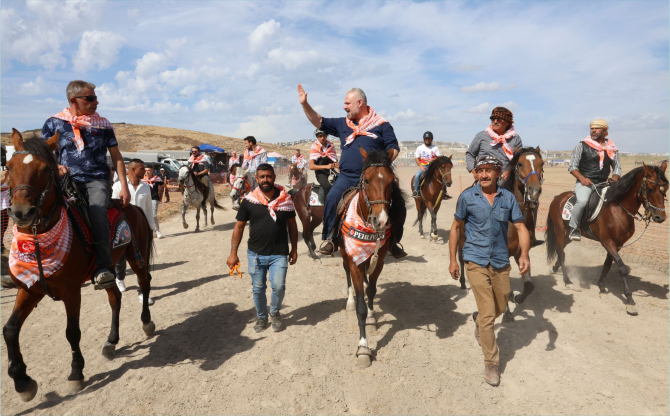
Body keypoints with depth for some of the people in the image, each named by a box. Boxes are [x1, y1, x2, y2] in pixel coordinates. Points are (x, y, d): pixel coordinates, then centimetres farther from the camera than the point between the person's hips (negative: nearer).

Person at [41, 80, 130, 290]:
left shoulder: (102, 124, 11)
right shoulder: (54, 123, 10)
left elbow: (116, 157, 11)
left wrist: (124, 187, 3)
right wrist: (54, 166, -11)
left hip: (97, 180, -1)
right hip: (68, 181, 2)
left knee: (96, 212, -31)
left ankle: (103, 267, -26)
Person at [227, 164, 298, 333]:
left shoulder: (285, 199, -2)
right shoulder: (249, 201, -3)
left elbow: (292, 225, 7)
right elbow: (239, 227, 1)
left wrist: (294, 249, 6)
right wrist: (233, 253, -2)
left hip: (279, 254, -1)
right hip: (255, 254, 1)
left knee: (278, 286, -10)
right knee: (258, 288, 12)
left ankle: (275, 313, 21)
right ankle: (261, 317, 36)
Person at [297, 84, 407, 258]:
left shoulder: (382, 125, 5)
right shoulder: (342, 124, 15)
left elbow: (394, 149, 3)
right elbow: (319, 123, 17)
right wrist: (305, 104, 9)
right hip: (347, 177, 2)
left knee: (399, 206, -7)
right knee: (332, 199, -23)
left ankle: (393, 242, 15)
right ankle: (329, 239, -6)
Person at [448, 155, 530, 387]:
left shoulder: (508, 198, 0)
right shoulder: (467, 197, -6)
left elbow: (521, 228, 0)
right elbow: (456, 228, 2)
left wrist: (524, 254, -17)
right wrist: (453, 260, 0)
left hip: (501, 262, 4)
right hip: (476, 262, -3)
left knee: (500, 307, 20)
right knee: (488, 314, -5)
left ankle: (478, 320, 54)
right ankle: (491, 363, 12)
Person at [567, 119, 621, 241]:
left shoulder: (612, 149, 14)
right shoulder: (582, 146, 3)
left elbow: (617, 167, 19)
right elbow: (572, 167, 0)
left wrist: (615, 178, -3)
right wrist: (582, 178, -16)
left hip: (603, 184, 5)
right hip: (584, 183, -5)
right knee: (582, 201, -32)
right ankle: (574, 228, -14)